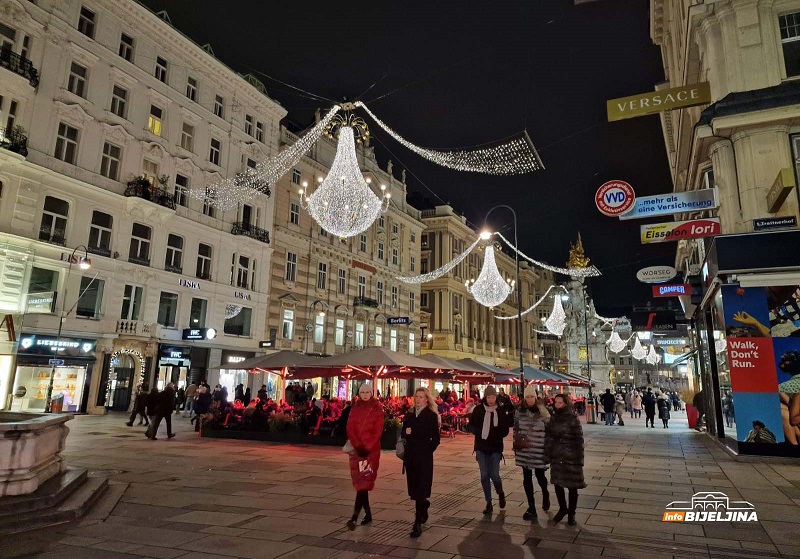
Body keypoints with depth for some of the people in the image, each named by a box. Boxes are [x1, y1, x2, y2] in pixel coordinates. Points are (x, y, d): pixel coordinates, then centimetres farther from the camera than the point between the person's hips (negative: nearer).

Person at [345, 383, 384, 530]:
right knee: (359, 482, 6)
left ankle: (354, 517, -16)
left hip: (371, 449, -3)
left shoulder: (377, 410, 0)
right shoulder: (354, 409, 8)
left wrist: (367, 447, -14)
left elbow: (378, 431, -6)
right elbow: (350, 429, 2)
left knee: (364, 481, -11)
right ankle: (368, 514, 17)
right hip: (357, 449, 4)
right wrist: (358, 446, -11)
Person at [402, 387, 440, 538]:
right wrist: (405, 432, -10)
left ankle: (418, 524, -5)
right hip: (410, 456, 5)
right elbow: (403, 434, 10)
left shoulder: (432, 416, -6)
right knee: (414, 488, 13)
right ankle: (423, 511, 39)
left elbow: (435, 439, -6)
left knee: (421, 490, -7)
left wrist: (427, 451, -7)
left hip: (424, 457, -5)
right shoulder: (409, 415, 10)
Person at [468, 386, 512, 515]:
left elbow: (505, 430, -1)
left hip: (495, 448, -1)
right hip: (481, 447, 2)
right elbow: (471, 424, 7)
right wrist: (478, 432, -10)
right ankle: (489, 503, 18)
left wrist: (496, 435, -16)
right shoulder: (478, 409, -2)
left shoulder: (501, 410, -5)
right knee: (484, 476, 3)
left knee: (494, 475, -6)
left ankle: (500, 494, 26)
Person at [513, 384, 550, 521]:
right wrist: (515, 445, 7)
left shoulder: (542, 411, -6)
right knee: (527, 477, 5)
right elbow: (516, 430, 11)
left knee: (539, 475, 5)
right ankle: (531, 507, 16)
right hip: (524, 450, 3)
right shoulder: (519, 411, 3)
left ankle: (545, 494, 39)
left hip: (539, 450, -3)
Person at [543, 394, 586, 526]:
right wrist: (547, 454, 4)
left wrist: (579, 458, -14)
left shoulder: (573, 419, -10)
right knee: (558, 484, 12)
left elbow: (579, 440, -11)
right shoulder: (553, 418, 5)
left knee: (572, 486, 6)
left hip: (571, 458, -5)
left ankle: (571, 513, 24)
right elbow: (548, 437, 8)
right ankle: (562, 509, 34)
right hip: (556, 457, 5)